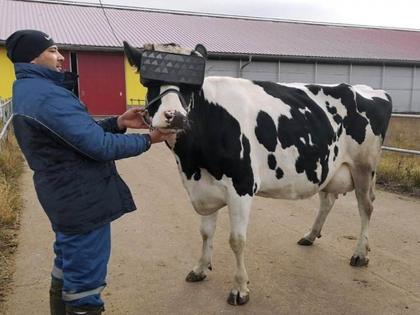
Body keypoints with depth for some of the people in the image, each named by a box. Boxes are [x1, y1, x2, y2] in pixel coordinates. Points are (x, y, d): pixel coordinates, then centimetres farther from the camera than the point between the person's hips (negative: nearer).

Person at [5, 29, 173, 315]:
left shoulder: (28, 91, 11)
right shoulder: (46, 96, -22)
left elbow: (80, 131, 12)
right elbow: (100, 146, -24)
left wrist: (118, 123, -1)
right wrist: (147, 140, -12)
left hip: (66, 196, 11)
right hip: (83, 200, -11)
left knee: (68, 270, 26)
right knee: (84, 283, 4)